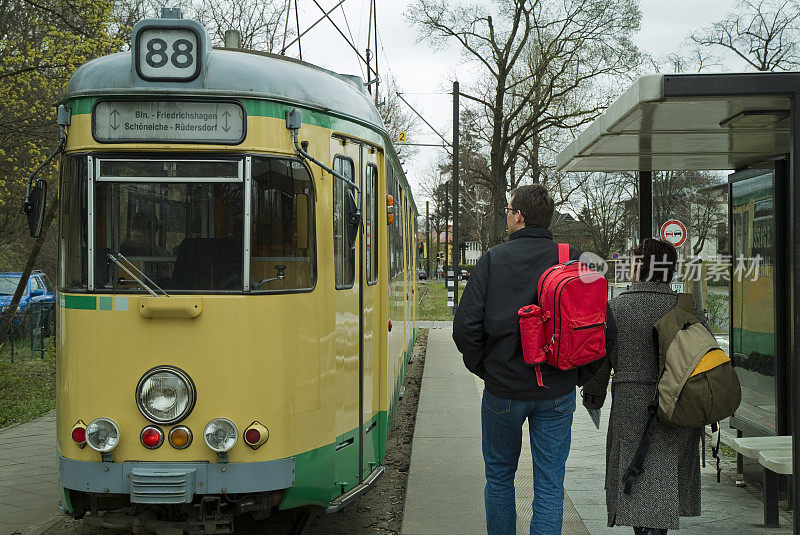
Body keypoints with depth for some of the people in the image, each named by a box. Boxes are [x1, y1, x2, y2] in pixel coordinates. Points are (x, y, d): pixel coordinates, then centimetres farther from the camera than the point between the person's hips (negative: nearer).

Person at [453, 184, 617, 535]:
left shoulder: (493, 259, -6)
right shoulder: (574, 260, -3)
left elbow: (466, 327, -9)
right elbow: (605, 328, -4)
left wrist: (482, 368, 6)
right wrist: (579, 373, 7)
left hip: (503, 390, -1)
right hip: (558, 394, 1)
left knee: (499, 477, 17)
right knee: (550, 484, 6)